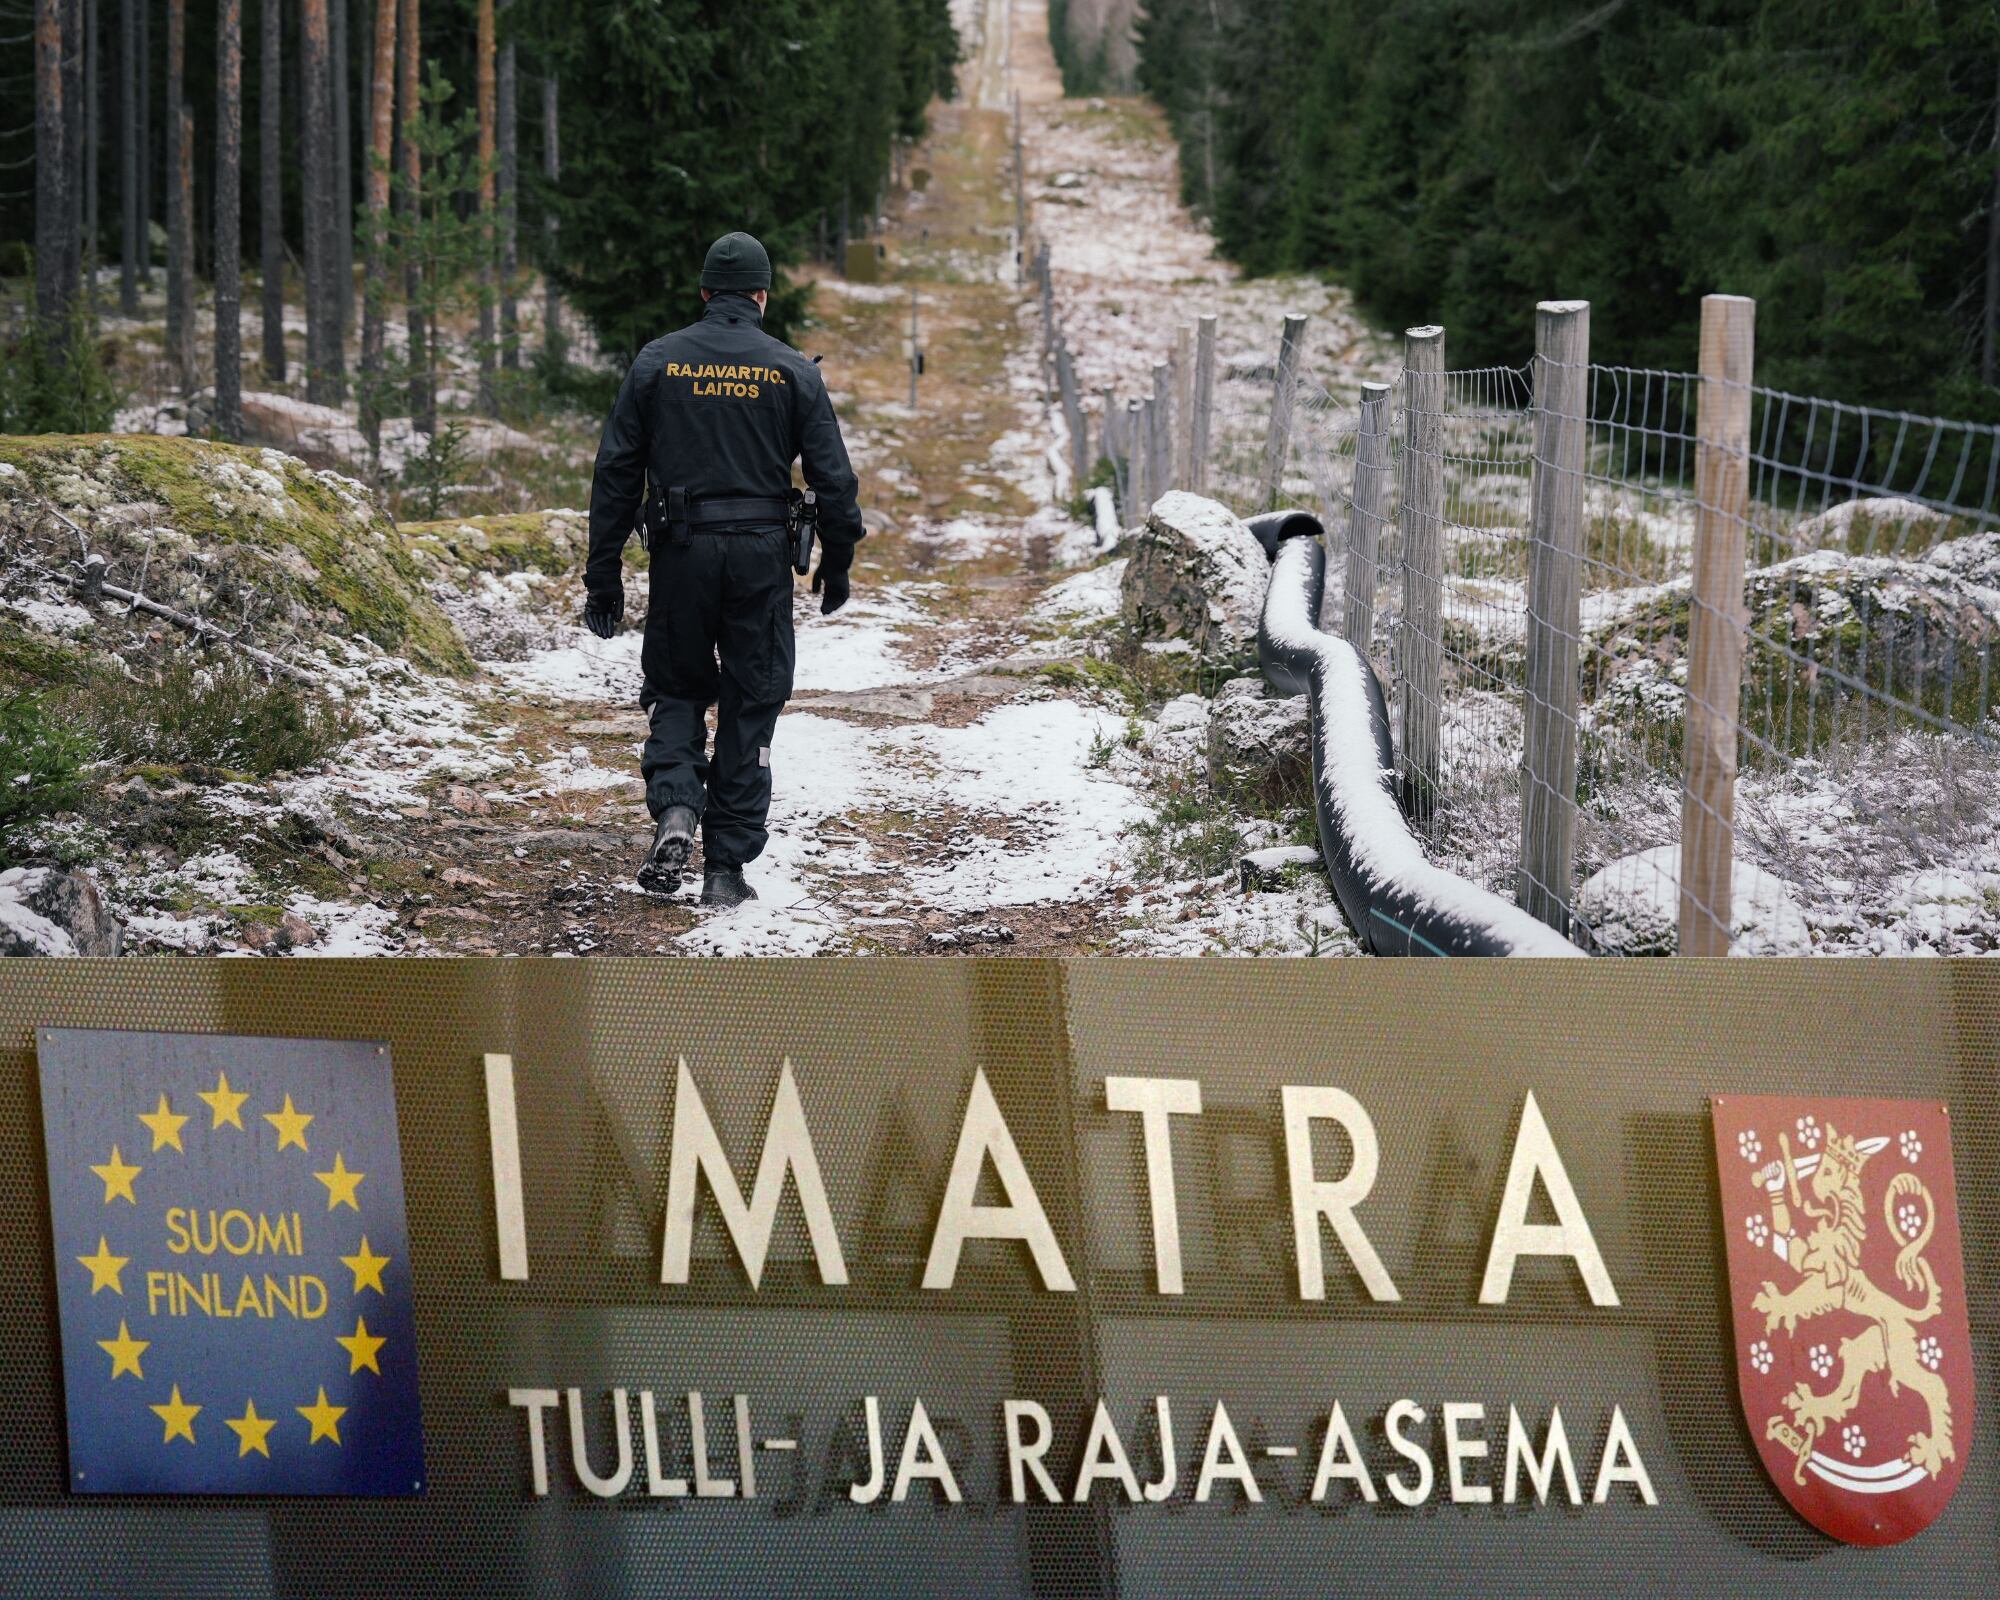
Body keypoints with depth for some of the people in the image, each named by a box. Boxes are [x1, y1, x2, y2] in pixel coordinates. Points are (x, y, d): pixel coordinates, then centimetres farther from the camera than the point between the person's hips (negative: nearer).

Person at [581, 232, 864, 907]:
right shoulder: (793, 371, 1)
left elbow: (616, 471, 2)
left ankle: (674, 808, -11)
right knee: (750, 706, 8)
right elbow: (833, 478, -1)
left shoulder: (657, 361, 3)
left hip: (680, 550, 1)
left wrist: (603, 575, 6)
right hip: (762, 553, -1)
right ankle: (727, 867, 7)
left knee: (675, 691, 16)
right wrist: (836, 566, 12)